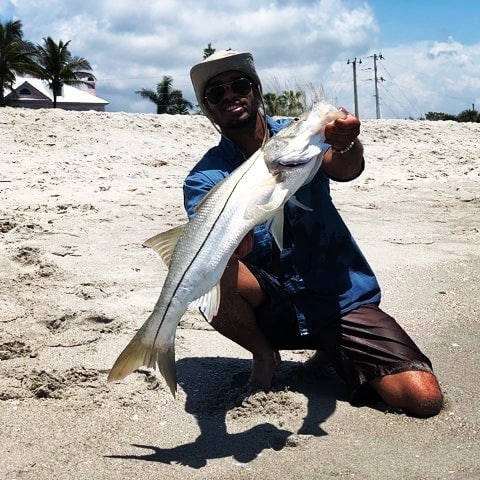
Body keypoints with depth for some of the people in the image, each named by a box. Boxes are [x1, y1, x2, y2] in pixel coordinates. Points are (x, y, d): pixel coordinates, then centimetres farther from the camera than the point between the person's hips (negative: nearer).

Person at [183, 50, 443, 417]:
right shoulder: (206, 178, -3)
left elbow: (345, 169, -22)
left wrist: (345, 145, -47)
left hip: (341, 298, 0)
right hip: (272, 307, 0)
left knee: (424, 398, -16)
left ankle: (333, 353, 14)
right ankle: (264, 355, -1)